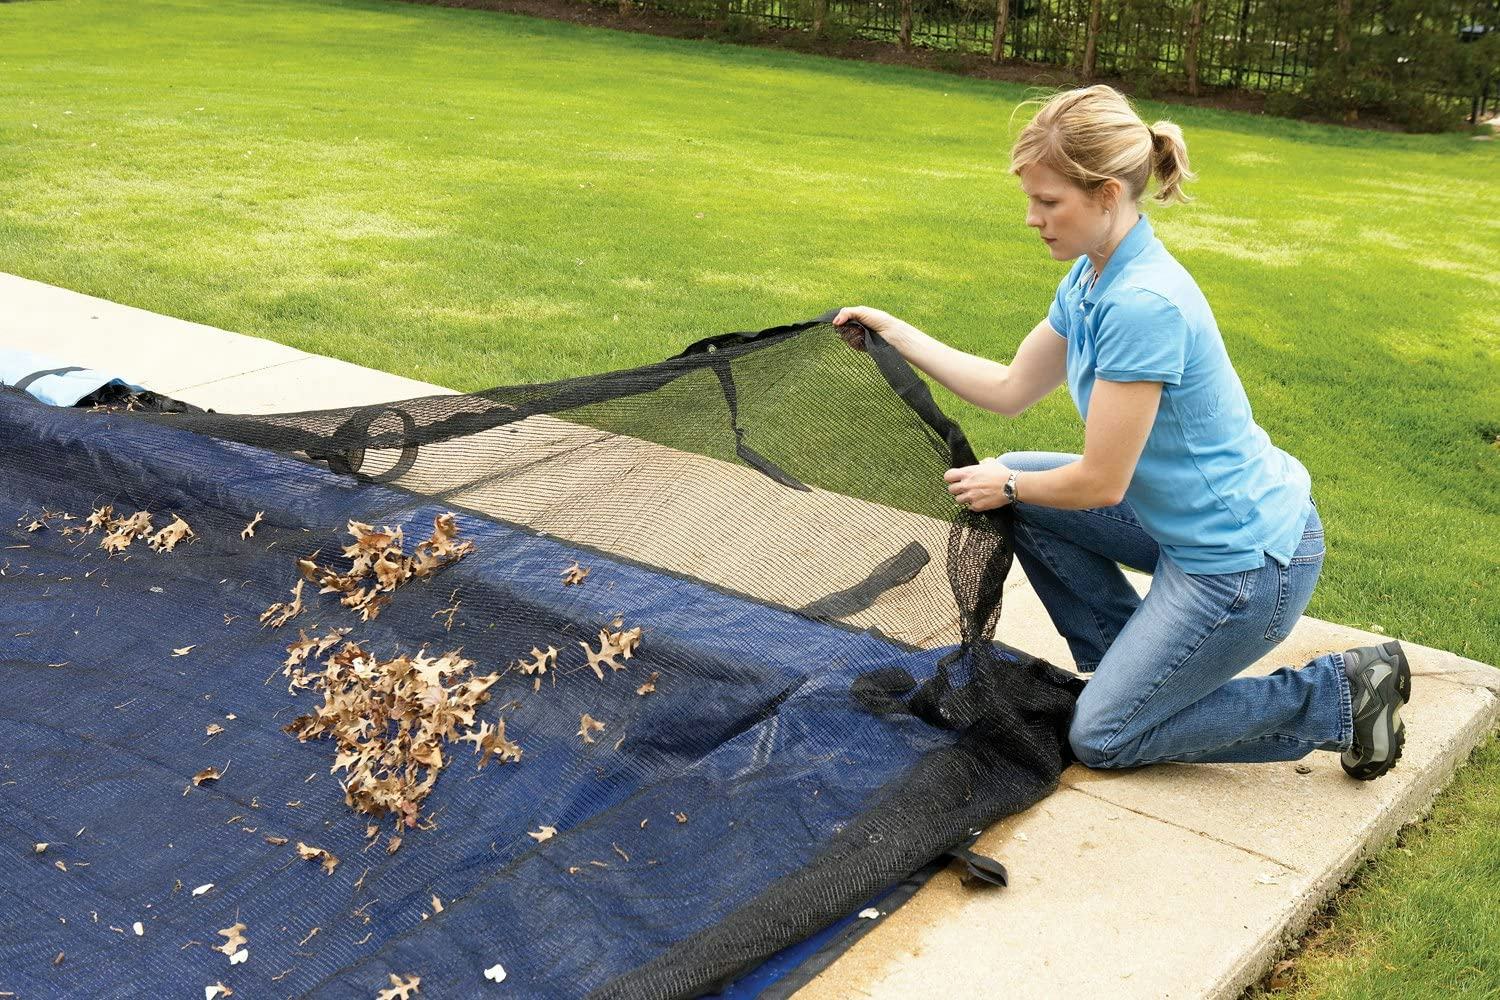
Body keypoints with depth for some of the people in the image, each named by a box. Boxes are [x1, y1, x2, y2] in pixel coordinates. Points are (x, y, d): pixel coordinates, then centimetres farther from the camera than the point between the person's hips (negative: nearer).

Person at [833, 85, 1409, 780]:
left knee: (1102, 738, 1)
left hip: (1248, 564, -9)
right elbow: (1009, 390, 11)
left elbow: (1100, 484, -22)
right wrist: (894, 333, 10)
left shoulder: (1144, 303, -28)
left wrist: (1006, 487, -4)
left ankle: (1339, 698, 5)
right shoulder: (1091, 278, 0)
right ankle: (1128, 659, 18)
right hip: (1187, 526, 9)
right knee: (1013, 484, 8)